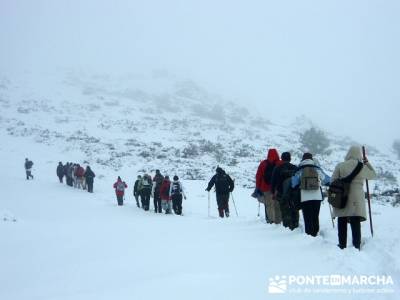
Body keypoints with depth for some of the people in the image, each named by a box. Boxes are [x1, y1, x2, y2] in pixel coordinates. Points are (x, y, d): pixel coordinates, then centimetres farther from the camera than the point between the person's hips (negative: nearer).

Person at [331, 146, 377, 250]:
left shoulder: (340, 166, -1)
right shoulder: (363, 167, 1)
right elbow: (373, 175, 20)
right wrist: (367, 163, 26)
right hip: (356, 200, 0)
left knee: (342, 223, 10)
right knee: (356, 224, 4)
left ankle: (342, 245, 17)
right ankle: (356, 246, 4)